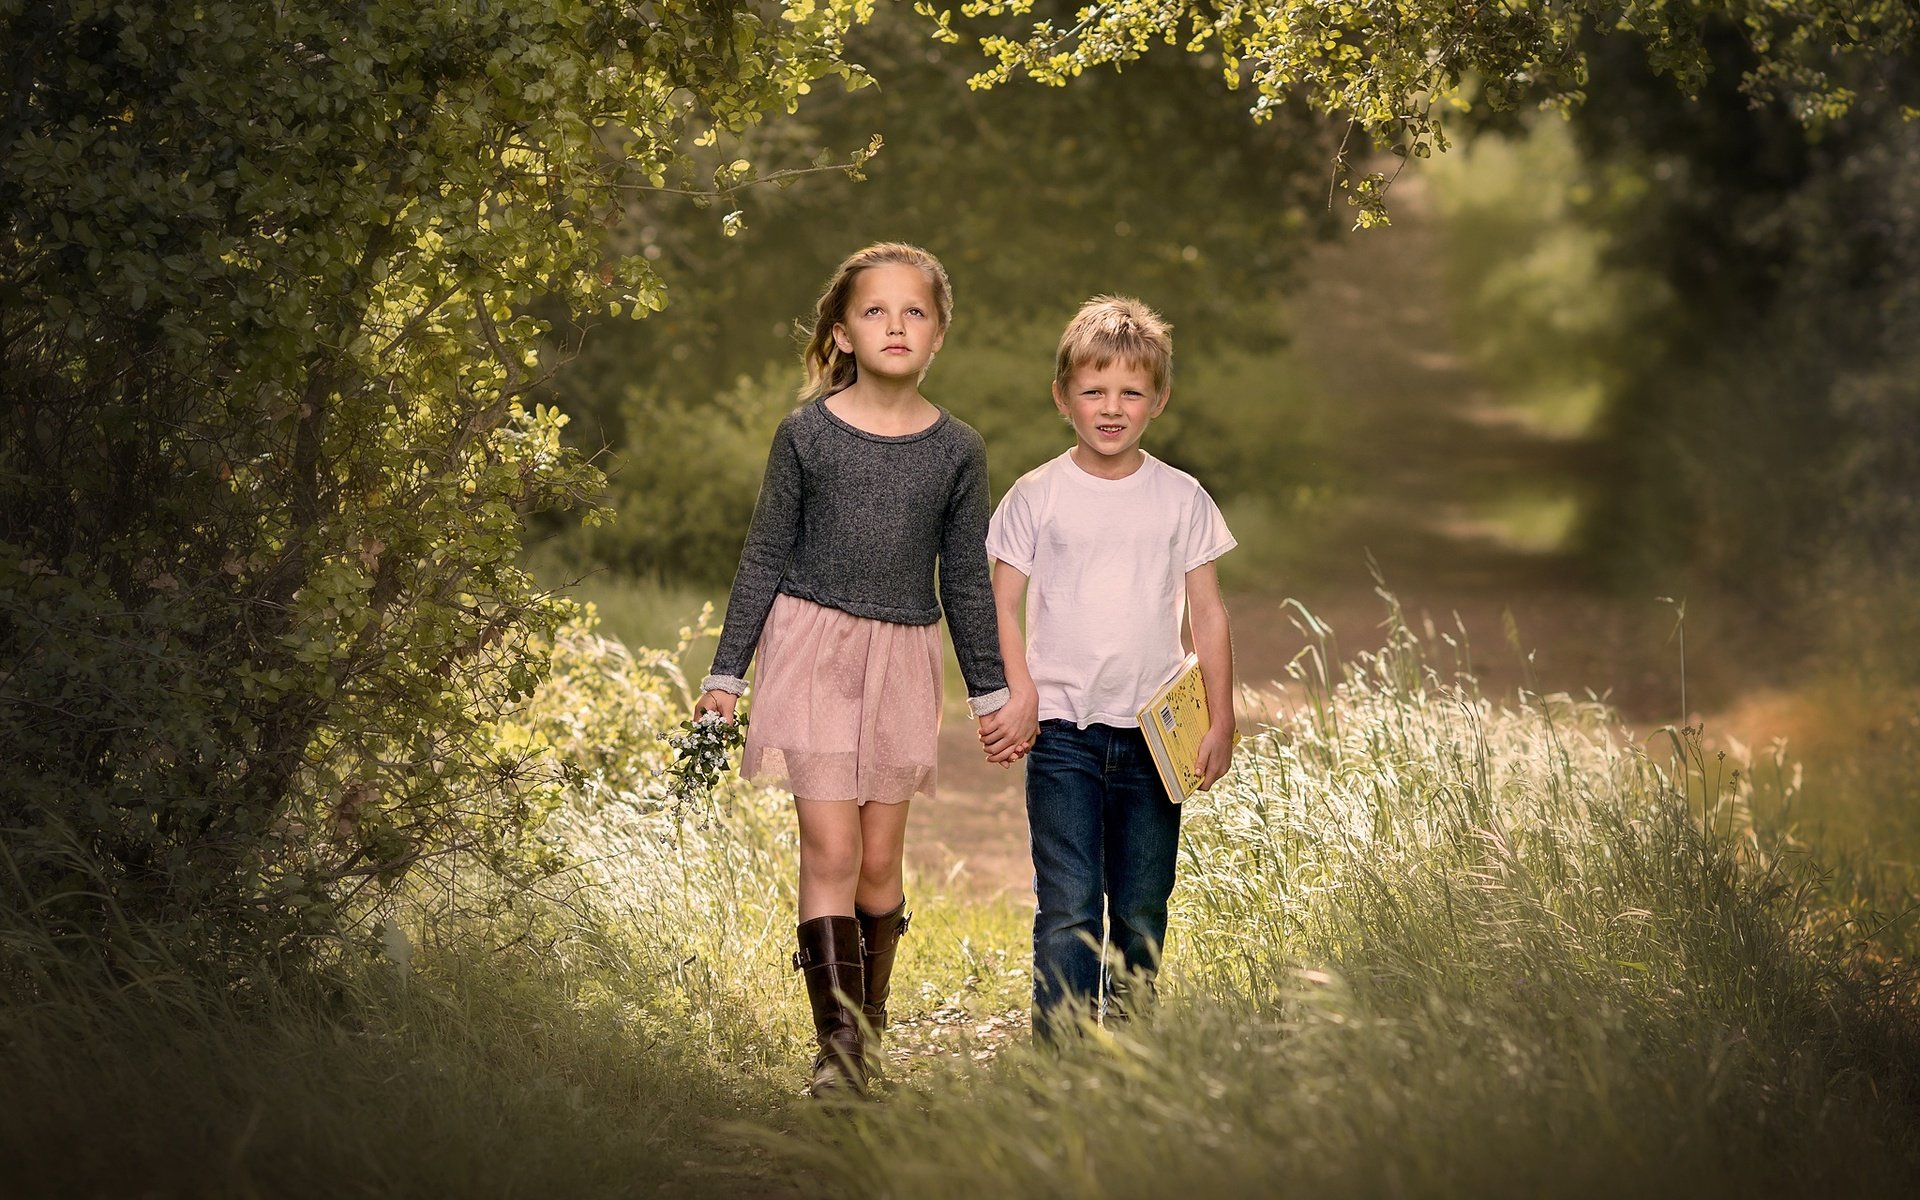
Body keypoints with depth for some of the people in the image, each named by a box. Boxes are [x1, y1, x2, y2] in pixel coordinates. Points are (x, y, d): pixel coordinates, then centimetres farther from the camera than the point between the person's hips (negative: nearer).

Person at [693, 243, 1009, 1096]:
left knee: (880, 859, 6)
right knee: (830, 849, -11)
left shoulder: (957, 449, 3)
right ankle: (837, 1043, -12)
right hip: (813, 644, -2)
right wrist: (726, 674, 3)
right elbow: (765, 558, 3)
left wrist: (990, 690, 12)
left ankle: (868, 1021, 21)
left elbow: (966, 577, 10)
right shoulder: (807, 434, -3)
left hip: (902, 659, 2)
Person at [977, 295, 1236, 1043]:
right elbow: (1001, 605, 2)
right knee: (1068, 909, -9)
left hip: (1153, 731, 2)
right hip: (1062, 729, -2)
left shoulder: (1182, 499, 6)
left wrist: (1220, 721, 4)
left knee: (1142, 911, 7)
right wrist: (1017, 696, -12)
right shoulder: (1035, 497, 1)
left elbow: (1207, 614, 8)